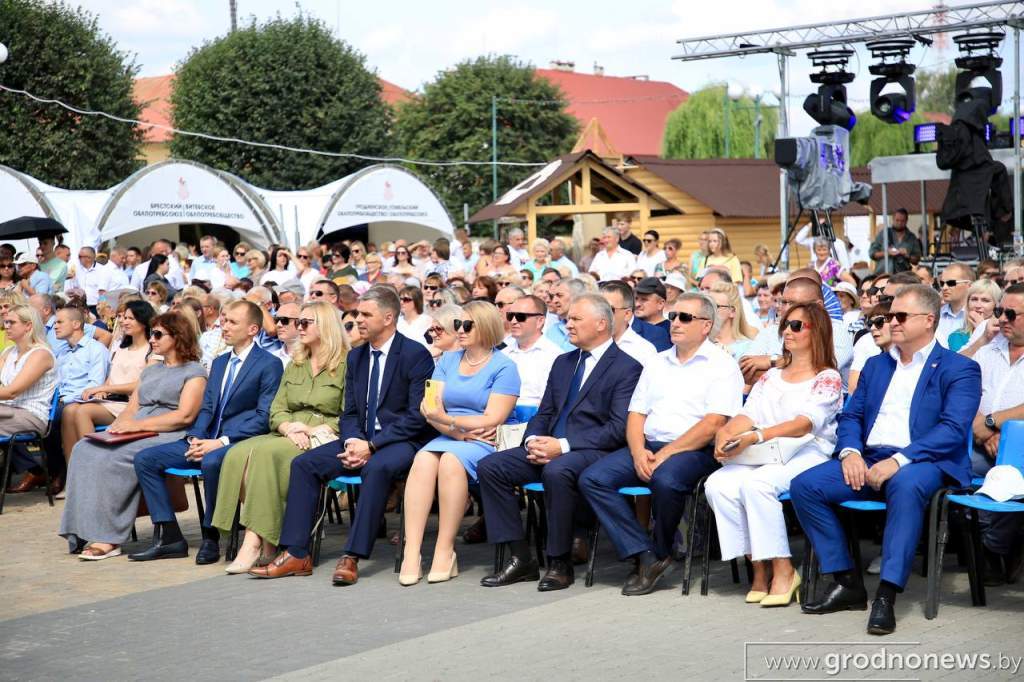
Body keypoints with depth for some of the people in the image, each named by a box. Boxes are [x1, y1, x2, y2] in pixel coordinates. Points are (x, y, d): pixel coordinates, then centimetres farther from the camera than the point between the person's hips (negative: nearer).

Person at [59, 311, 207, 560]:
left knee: (114, 457, -31)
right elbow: (132, 408, 23)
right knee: (84, 450, -19)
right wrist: (118, 425, -1)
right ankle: (84, 532, -26)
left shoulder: (193, 372, 3)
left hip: (168, 437, -7)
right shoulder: (150, 371, 29)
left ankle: (108, 538, -29)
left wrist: (139, 425, -16)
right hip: (138, 435, 8)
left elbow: (185, 416, -10)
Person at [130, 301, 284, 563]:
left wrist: (221, 442, -18)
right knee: (145, 459, -5)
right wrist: (195, 438, -2)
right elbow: (206, 408, 19)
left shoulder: (269, 364, -4)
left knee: (212, 462, -40)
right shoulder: (219, 362, 21)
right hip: (207, 441, 8)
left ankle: (210, 538, -21)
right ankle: (169, 538, -5)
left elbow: (264, 416, -12)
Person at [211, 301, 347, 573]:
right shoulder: (294, 365, 23)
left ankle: (257, 540, -32)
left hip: (322, 439, -6)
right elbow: (277, 410, 16)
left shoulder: (346, 364, 1)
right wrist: (289, 428, -7)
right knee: (239, 453, -24)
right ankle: (253, 540, -29)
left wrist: (311, 430, -14)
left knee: (266, 453, -33)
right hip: (289, 436, 6)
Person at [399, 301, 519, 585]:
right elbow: (430, 407, 6)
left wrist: (447, 420, -17)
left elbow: (493, 420, -10)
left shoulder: (504, 367, 0)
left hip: (484, 443, -4)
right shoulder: (448, 360, 16)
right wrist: (459, 431, -11)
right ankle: (411, 553, -34)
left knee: (451, 460, -35)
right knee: (423, 459, -29)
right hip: (448, 438, 4)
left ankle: (445, 551, -29)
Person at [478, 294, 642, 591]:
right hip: (549, 447, 8)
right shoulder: (563, 363, 21)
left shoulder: (627, 367, -4)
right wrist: (532, 440, -3)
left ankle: (560, 563, -22)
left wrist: (564, 445, -19)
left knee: (557, 471, -38)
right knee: (490, 466, -12)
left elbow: (619, 428, -14)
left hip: (593, 451, -7)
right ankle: (520, 558, -9)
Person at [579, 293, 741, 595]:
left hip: (693, 450, -6)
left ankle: (660, 552, -10)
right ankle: (644, 556, -20)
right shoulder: (658, 363, 21)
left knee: (665, 479, -38)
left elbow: (713, 425, -11)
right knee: (593, 478, -16)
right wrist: (638, 452, -5)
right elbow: (636, 415, 16)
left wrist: (666, 453, -16)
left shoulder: (721, 365, 1)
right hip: (648, 446, 6)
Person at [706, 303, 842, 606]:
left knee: (756, 483, -35)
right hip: (761, 455, 5)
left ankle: (783, 570, -23)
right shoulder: (770, 376, 24)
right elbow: (747, 415, 11)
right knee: (718, 484, -26)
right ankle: (759, 566, -18)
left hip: (807, 453, -5)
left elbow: (804, 424, -12)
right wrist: (725, 434, -13)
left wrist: (753, 436, -25)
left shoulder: (828, 378, 4)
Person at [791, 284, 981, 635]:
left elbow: (953, 430, -11)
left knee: (905, 485, -40)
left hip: (924, 462, -6)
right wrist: (850, 451, -5)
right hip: (868, 461, 6)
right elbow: (851, 416, 19)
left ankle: (886, 596, -37)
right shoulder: (876, 365, 23)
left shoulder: (960, 369, 3)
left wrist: (899, 460, -23)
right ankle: (847, 583, -11)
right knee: (804, 485, -16)